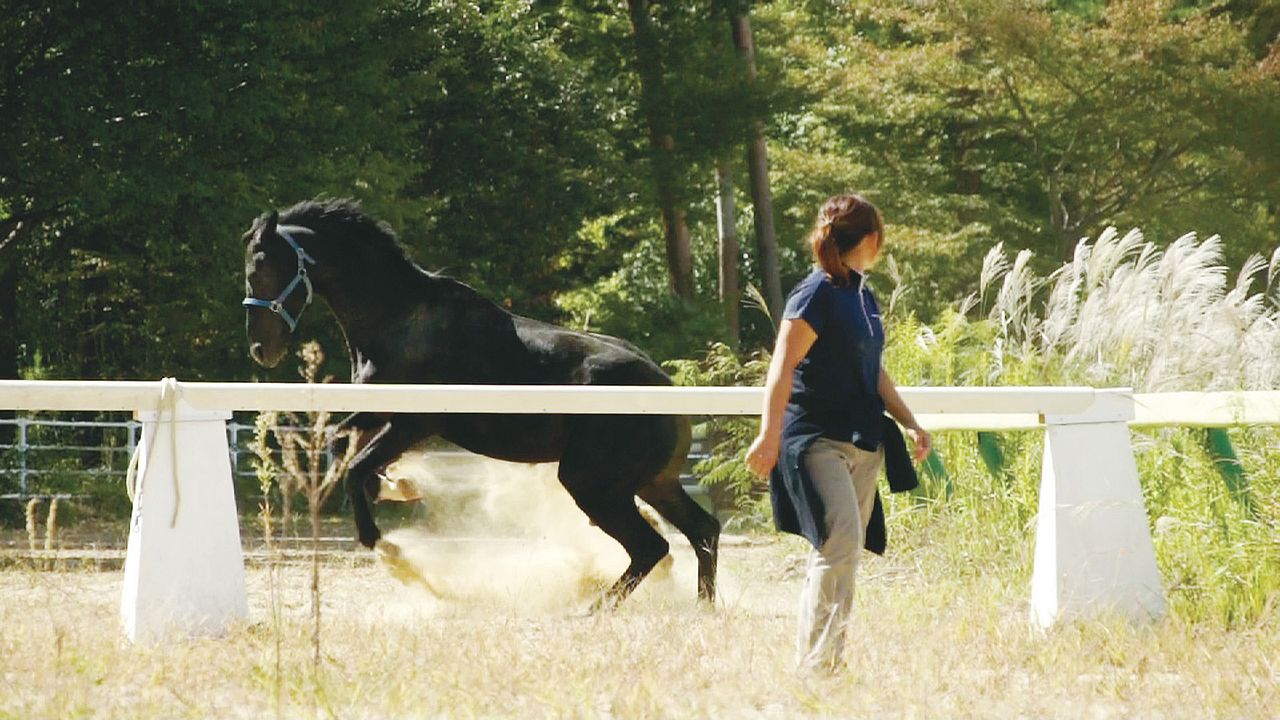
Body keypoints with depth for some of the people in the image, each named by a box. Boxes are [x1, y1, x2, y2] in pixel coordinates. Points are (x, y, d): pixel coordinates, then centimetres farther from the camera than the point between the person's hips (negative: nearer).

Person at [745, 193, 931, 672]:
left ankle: (811, 662, 11)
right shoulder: (816, 295, -10)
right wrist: (770, 433, -27)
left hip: (862, 442, 9)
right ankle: (818, 661, -21)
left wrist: (910, 424, 23)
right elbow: (783, 367, -17)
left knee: (842, 551, 6)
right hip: (817, 439, -9)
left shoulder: (863, 297, 16)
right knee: (841, 542, -20)